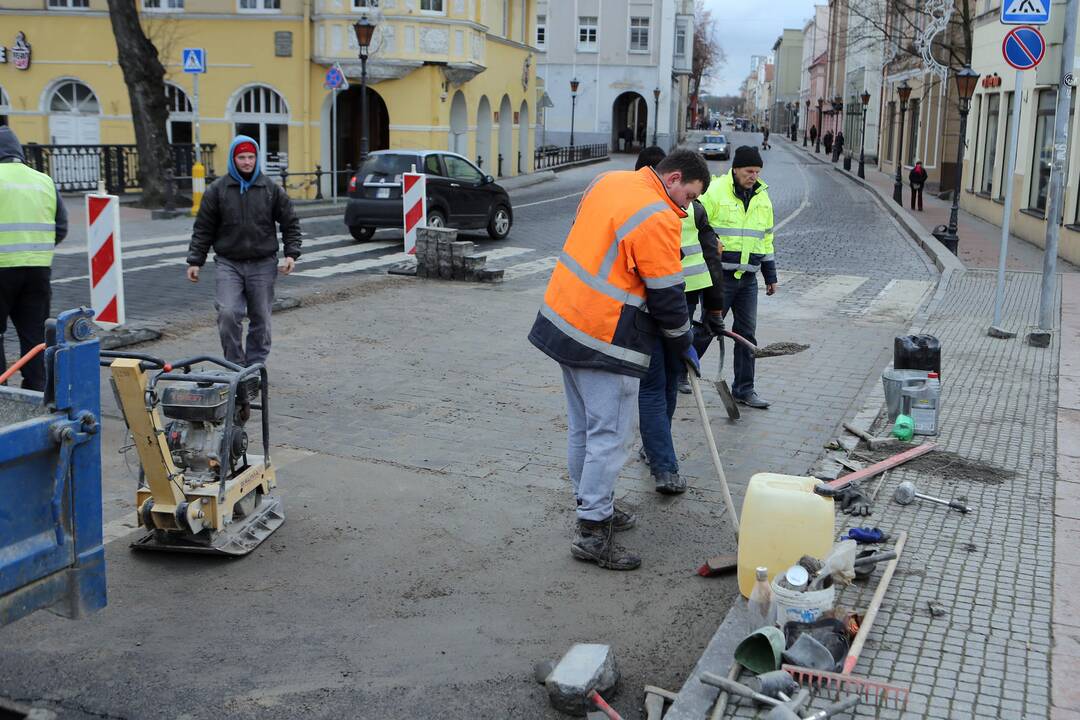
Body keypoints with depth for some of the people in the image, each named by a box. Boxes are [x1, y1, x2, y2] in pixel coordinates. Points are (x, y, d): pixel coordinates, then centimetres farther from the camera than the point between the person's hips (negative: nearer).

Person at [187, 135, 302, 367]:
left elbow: (290, 223, 8)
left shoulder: (271, 189, 4)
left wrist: (291, 253, -4)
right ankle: (235, 364, 1)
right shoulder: (217, 190, 1)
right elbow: (203, 229, 4)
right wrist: (195, 261, 0)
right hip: (228, 263, -1)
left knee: (261, 318, 6)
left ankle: (256, 364, 21)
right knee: (228, 313, -14)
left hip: (263, 265, 1)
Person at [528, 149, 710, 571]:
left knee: (582, 428, 18)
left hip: (562, 314, 9)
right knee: (609, 436, -2)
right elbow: (667, 297, -12)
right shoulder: (658, 220, -17)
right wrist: (684, 346, 3)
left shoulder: (609, 181, 8)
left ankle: (592, 506, 32)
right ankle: (592, 534, 2)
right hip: (604, 339, -9)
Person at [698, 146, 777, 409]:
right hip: (718, 275, -6)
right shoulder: (714, 191, -9)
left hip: (748, 278, 6)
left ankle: (744, 389, 15)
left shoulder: (762, 197, 12)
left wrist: (770, 275, 19)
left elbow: (766, 239, 19)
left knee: (747, 333, 7)